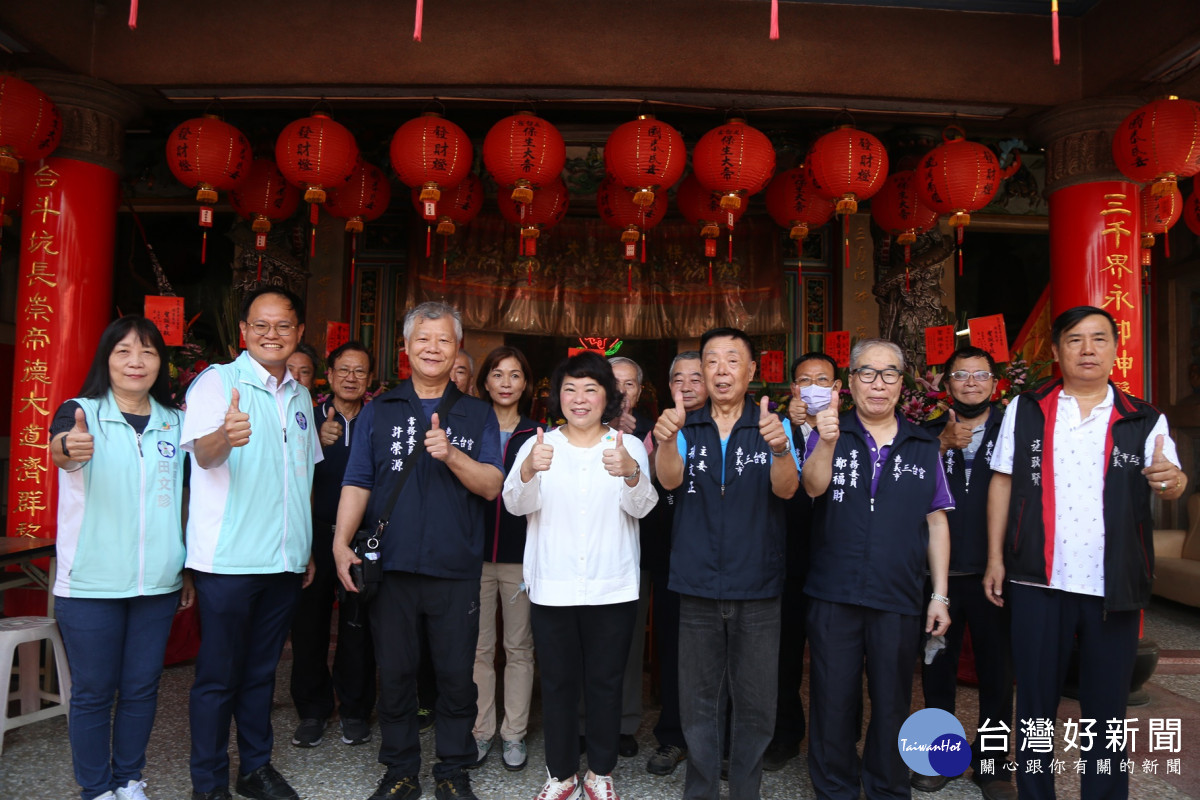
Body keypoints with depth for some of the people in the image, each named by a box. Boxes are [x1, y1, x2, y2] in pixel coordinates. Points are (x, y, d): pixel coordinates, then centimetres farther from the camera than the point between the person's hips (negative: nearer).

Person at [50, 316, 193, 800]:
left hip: (157, 582, 3)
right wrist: (68, 448, -52)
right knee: (93, 691, 6)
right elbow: (57, 448, -28)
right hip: (91, 583, -3)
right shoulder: (82, 412, -4)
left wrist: (189, 569, 13)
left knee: (141, 687, 12)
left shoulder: (174, 422, 6)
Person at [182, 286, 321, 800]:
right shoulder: (218, 381, -6)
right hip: (228, 560, -5)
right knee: (218, 675, 4)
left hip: (285, 561, 6)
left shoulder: (300, 397, 12)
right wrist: (225, 435, -46)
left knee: (261, 670, 16)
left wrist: (308, 550, 16)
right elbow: (204, 453, -23)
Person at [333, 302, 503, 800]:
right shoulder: (378, 411, 9)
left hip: (456, 570, 0)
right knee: (394, 672, 10)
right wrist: (342, 543, -9)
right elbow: (357, 483, 3)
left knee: (457, 675, 7)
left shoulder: (478, 415, 7)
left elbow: (491, 486, -1)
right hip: (390, 566, 1)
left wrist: (452, 455, -18)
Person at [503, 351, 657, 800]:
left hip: (613, 589, 0)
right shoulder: (539, 445, 4)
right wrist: (528, 470, -31)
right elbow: (516, 504, -10)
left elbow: (641, 508, -11)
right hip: (552, 589, 0)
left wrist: (631, 473, -33)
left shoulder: (629, 446, 3)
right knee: (558, 684, 9)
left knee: (606, 683, 10)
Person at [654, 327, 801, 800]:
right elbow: (670, 480, -15)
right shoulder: (687, 427, 3)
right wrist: (667, 439, -37)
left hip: (757, 588, 0)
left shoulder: (772, 426, 1)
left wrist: (780, 450, -37)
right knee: (697, 701, 11)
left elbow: (786, 489, -15)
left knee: (756, 704, 9)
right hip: (698, 587, 1)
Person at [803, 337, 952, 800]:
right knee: (832, 703, 9)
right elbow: (814, 487, -16)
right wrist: (827, 442, -34)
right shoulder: (829, 435, 2)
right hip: (833, 595, -1)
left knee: (892, 704, 14)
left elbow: (936, 522, 8)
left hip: (899, 600, 2)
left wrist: (940, 595, 5)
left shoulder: (923, 446, 7)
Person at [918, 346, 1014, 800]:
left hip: (994, 572, -1)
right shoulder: (930, 434, 7)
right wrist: (943, 445, -18)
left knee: (997, 671, 8)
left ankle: (991, 762, 24)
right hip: (939, 572, 1)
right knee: (937, 668, 11)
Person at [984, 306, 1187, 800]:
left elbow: (1169, 484, -5)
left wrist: (1172, 480, -30)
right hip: (1038, 583, 0)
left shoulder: (1144, 420, 3)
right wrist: (995, 559, 1)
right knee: (1035, 703, 11)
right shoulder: (1025, 410, 3)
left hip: (1115, 588, 0)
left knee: (1105, 707, 12)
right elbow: (1002, 483, 4)